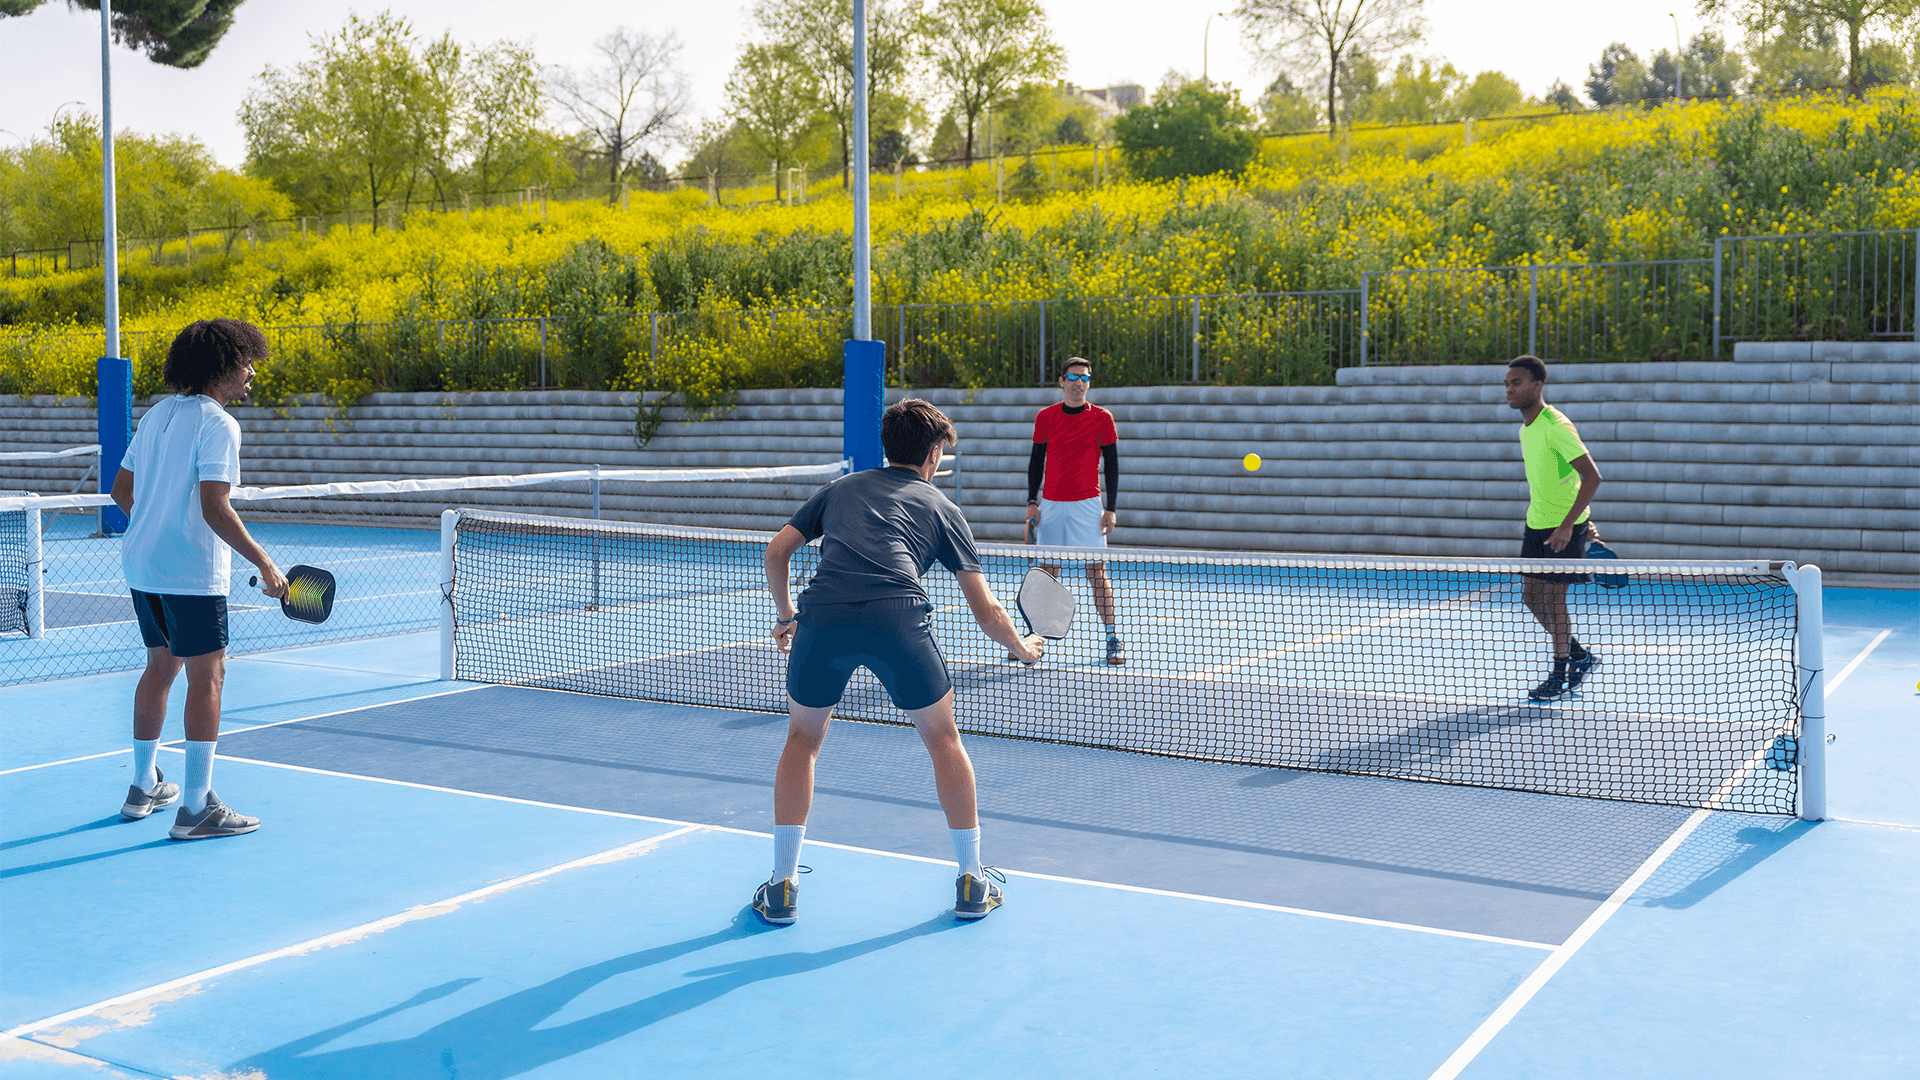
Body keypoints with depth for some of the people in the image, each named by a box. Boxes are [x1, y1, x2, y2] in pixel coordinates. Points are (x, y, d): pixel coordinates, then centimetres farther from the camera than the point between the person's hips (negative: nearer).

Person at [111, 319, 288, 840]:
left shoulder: (157, 414, 12)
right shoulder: (217, 424, -14)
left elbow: (121, 489, 19)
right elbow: (214, 508, -23)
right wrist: (264, 563, -21)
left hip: (142, 563, 9)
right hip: (191, 571, -9)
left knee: (160, 666, 19)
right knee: (207, 676, -5)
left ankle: (144, 787, 29)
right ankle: (196, 808, -5)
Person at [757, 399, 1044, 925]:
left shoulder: (840, 488, 31)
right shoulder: (940, 506, 25)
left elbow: (775, 553, 26)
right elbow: (985, 610, 24)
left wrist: (785, 614, 41)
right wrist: (1023, 648, 42)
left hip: (823, 615, 2)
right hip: (898, 616, -1)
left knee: (802, 741, 24)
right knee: (943, 739, 21)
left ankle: (782, 888, 23)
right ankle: (972, 884, 25)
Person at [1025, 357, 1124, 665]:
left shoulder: (1102, 418, 0)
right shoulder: (1045, 417, 6)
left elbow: (1112, 464, 1)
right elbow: (1036, 460, 11)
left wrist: (1111, 508, -5)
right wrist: (1032, 501, 4)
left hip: (1088, 506, -2)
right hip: (1050, 505, 2)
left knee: (1097, 571, -5)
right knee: (1046, 570, 6)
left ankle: (1113, 638, -1)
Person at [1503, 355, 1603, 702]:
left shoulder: (1556, 426, -20)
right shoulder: (1525, 430, 8)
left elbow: (1592, 477, -23)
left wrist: (1568, 525, -28)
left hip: (1566, 525, -8)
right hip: (1537, 524, 8)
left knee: (1552, 597, -6)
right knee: (1532, 595, 9)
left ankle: (1562, 677, 8)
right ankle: (1580, 656, 27)